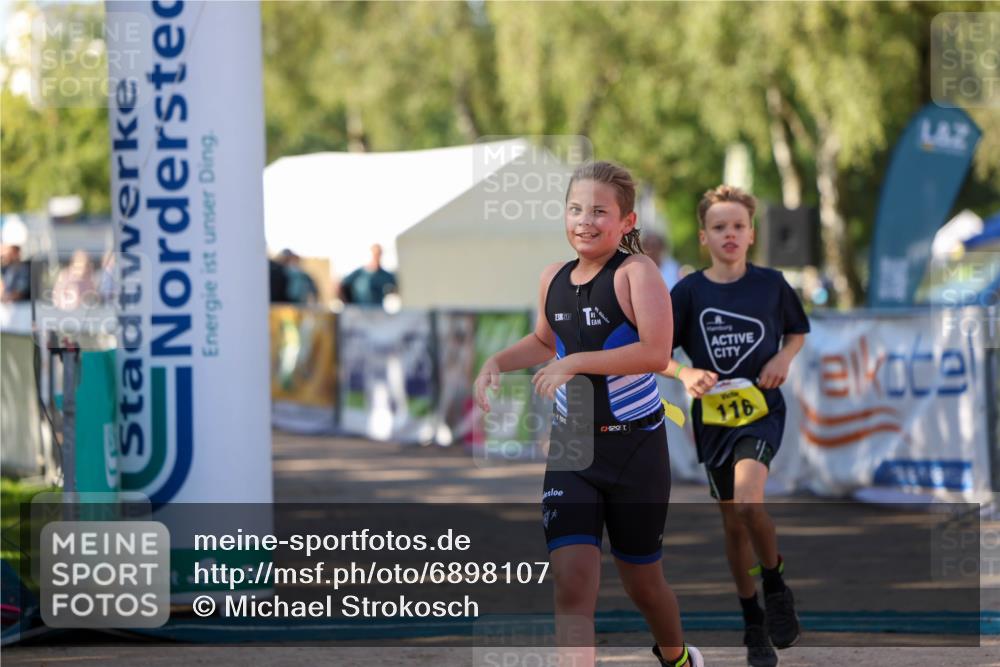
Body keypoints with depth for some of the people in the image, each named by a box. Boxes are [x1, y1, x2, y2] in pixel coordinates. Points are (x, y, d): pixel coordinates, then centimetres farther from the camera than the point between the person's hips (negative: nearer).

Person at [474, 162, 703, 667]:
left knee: (641, 582, 13)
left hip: (634, 448, -4)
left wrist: (574, 364, -25)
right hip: (570, 446, 4)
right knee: (572, 579, -13)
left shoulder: (636, 272, -14)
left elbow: (655, 353, -26)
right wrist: (497, 362, 9)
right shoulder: (553, 280, 5)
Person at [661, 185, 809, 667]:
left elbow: (798, 331, 15)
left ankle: (775, 584, -1)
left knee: (747, 500, -27)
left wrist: (784, 358, -6)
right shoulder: (689, 292, -3)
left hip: (762, 410, -2)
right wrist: (685, 374, -18)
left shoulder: (770, 284, -2)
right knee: (734, 524, 8)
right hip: (713, 416, 2)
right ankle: (754, 625, 23)